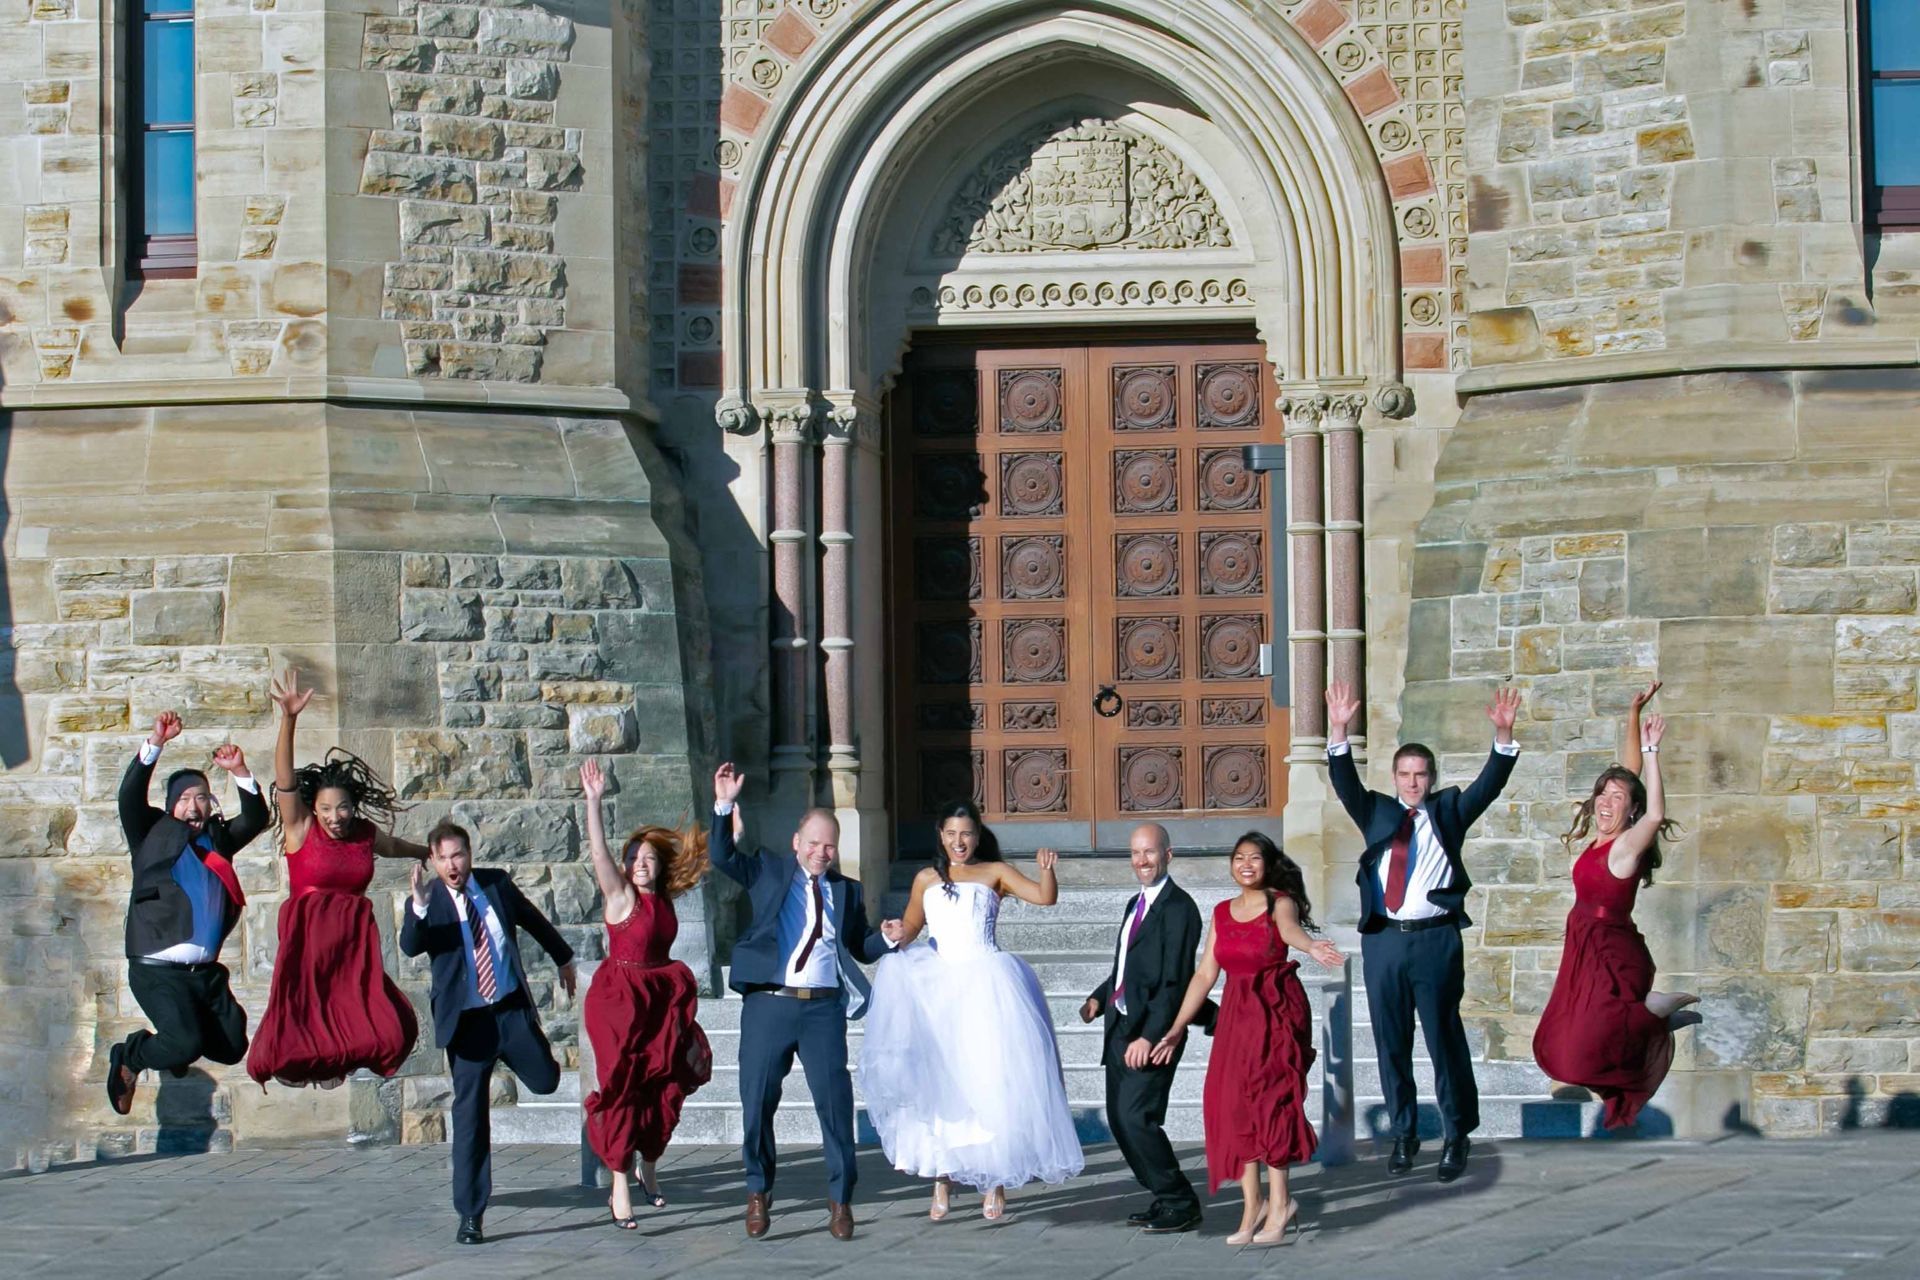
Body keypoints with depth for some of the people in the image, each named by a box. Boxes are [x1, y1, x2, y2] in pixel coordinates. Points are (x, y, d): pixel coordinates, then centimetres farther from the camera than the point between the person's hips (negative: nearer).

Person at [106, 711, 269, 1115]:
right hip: (158, 971, -6)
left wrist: (240, 773, -6)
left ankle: (169, 1041, 30)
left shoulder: (218, 838, 15)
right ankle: (127, 1058, 8)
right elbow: (130, 797, -10)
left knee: (232, 1046, 2)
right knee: (186, 1044, -22)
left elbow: (256, 819, 10)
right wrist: (155, 744, -20)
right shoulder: (154, 836, 3)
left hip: (206, 971, 6)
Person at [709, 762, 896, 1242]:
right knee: (758, 1103, 5)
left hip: (824, 1008, 1)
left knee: (835, 1102, -2)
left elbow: (861, 948, 18)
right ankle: (758, 1192, 24)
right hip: (768, 1004, -1)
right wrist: (724, 805, -13)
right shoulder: (768, 870, 8)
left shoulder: (846, 890, 14)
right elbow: (721, 856, -2)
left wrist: (888, 937, -2)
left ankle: (840, 1200, 9)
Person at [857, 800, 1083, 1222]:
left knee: (992, 1081, -7)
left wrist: (1046, 870, -20)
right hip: (939, 985, 2)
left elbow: (1045, 897, 0)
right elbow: (909, 927, 20)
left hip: (987, 984, -2)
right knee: (938, 1082, -4)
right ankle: (941, 1178, -1)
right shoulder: (926, 879, 16)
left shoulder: (995, 873, 9)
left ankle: (995, 1182, -2)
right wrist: (897, 935, -2)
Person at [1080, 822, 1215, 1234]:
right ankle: (1166, 1199, 20)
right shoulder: (1136, 904, 17)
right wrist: (1100, 997, 7)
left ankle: (1180, 1203, -2)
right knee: (1119, 1118, 10)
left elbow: (1175, 980, -18)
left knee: (1135, 1116, -14)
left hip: (1152, 1031, -9)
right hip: (1121, 1027, 10)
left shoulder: (1178, 907, -12)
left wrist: (1150, 1036, -23)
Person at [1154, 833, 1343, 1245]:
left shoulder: (1280, 902, -2)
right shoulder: (1222, 913, 12)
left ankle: (1279, 1202, -11)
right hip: (1236, 1014, 5)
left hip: (1278, 1010, -5)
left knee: (1268, 1097, -14)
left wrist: (1311, 947, -50)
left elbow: (1289, 929, -26)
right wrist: (1176, 1029, 10)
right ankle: (1251, 1210, -1)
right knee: (1234, 1104, -3)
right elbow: (1205, 974, 13)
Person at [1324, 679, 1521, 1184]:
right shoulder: (1376, 812, 12)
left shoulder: (1448, 811, 9)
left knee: (1445, 1038, 0)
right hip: (1383, 939, 2)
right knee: (1391, 1042, 7)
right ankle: (1403, 1133, 18)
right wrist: (1339, 731, -15)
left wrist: (1503, 735, -18)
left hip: (1435, 939, -2)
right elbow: (1345, 782, -1)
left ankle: (1457, 1136, 10)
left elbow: (1489, 783, -2)